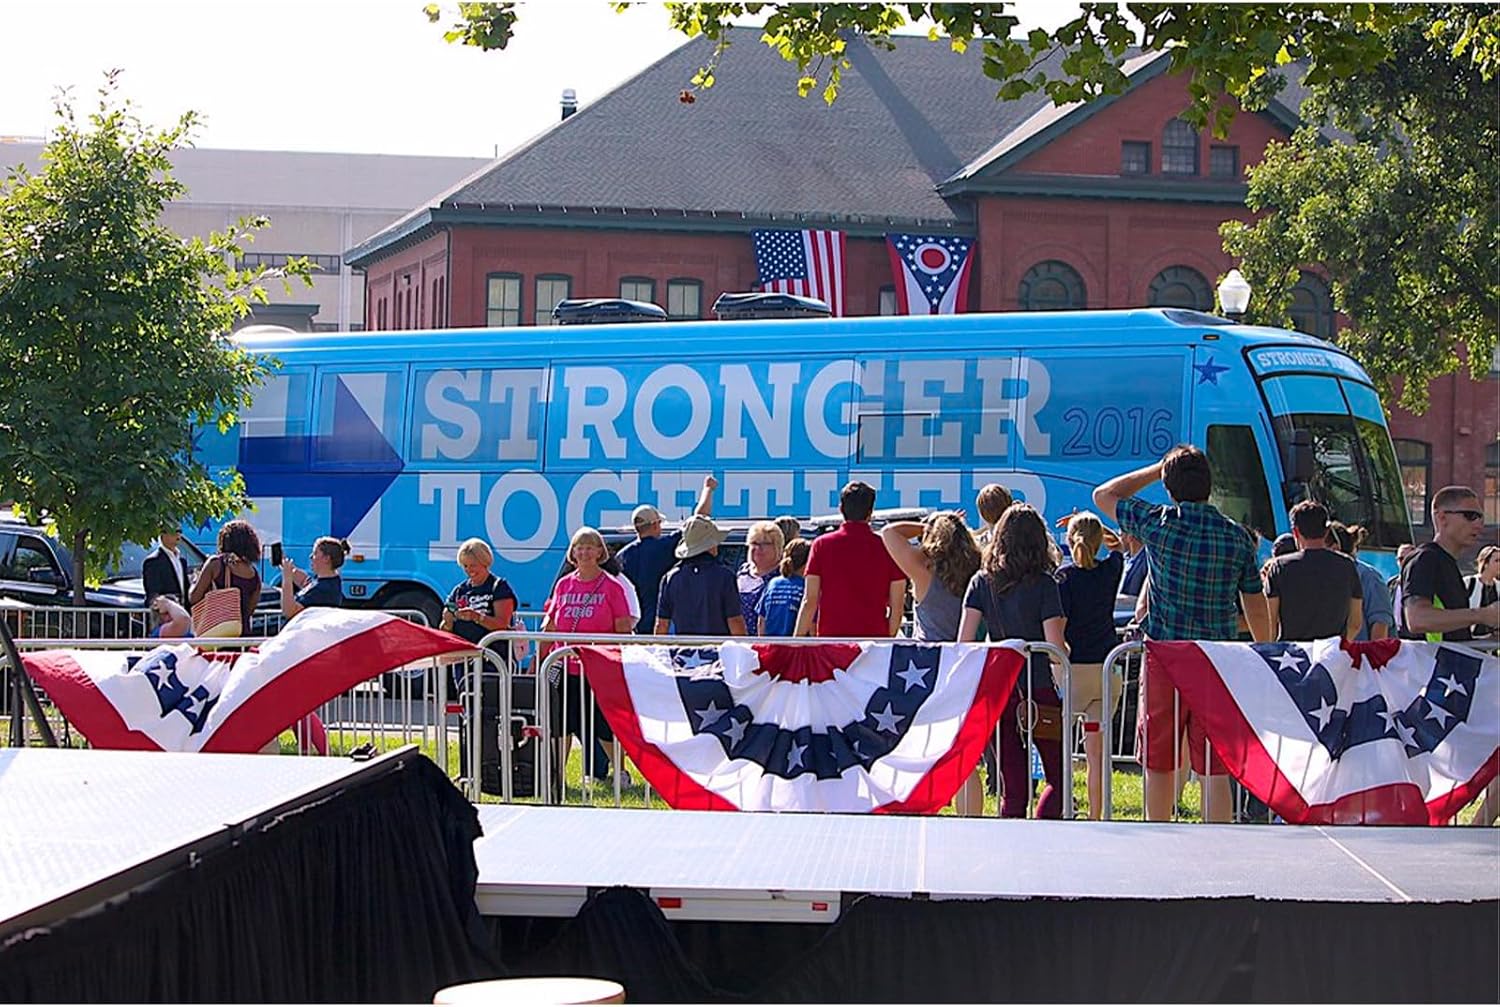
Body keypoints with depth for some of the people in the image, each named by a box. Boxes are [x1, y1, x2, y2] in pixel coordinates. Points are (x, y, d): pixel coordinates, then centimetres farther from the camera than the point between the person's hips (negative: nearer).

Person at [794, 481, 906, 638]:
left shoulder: (822, 545, 1)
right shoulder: (886, 547, 1)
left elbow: (810, 601, 0)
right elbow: (897, 606, 3)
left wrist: (797, 642, 6)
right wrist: (888, 639, 15)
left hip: (829, 637, 0)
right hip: (874, 638, 0)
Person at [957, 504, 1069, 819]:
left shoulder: (981, 582, 3)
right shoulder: (1043, 584, -7)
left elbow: (963, 643, -1)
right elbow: (1057, 647, -11)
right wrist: (1065, 649, 10)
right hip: (1038, 692, -4)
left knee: (1012, 788, 9)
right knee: (1058, 778, 8)